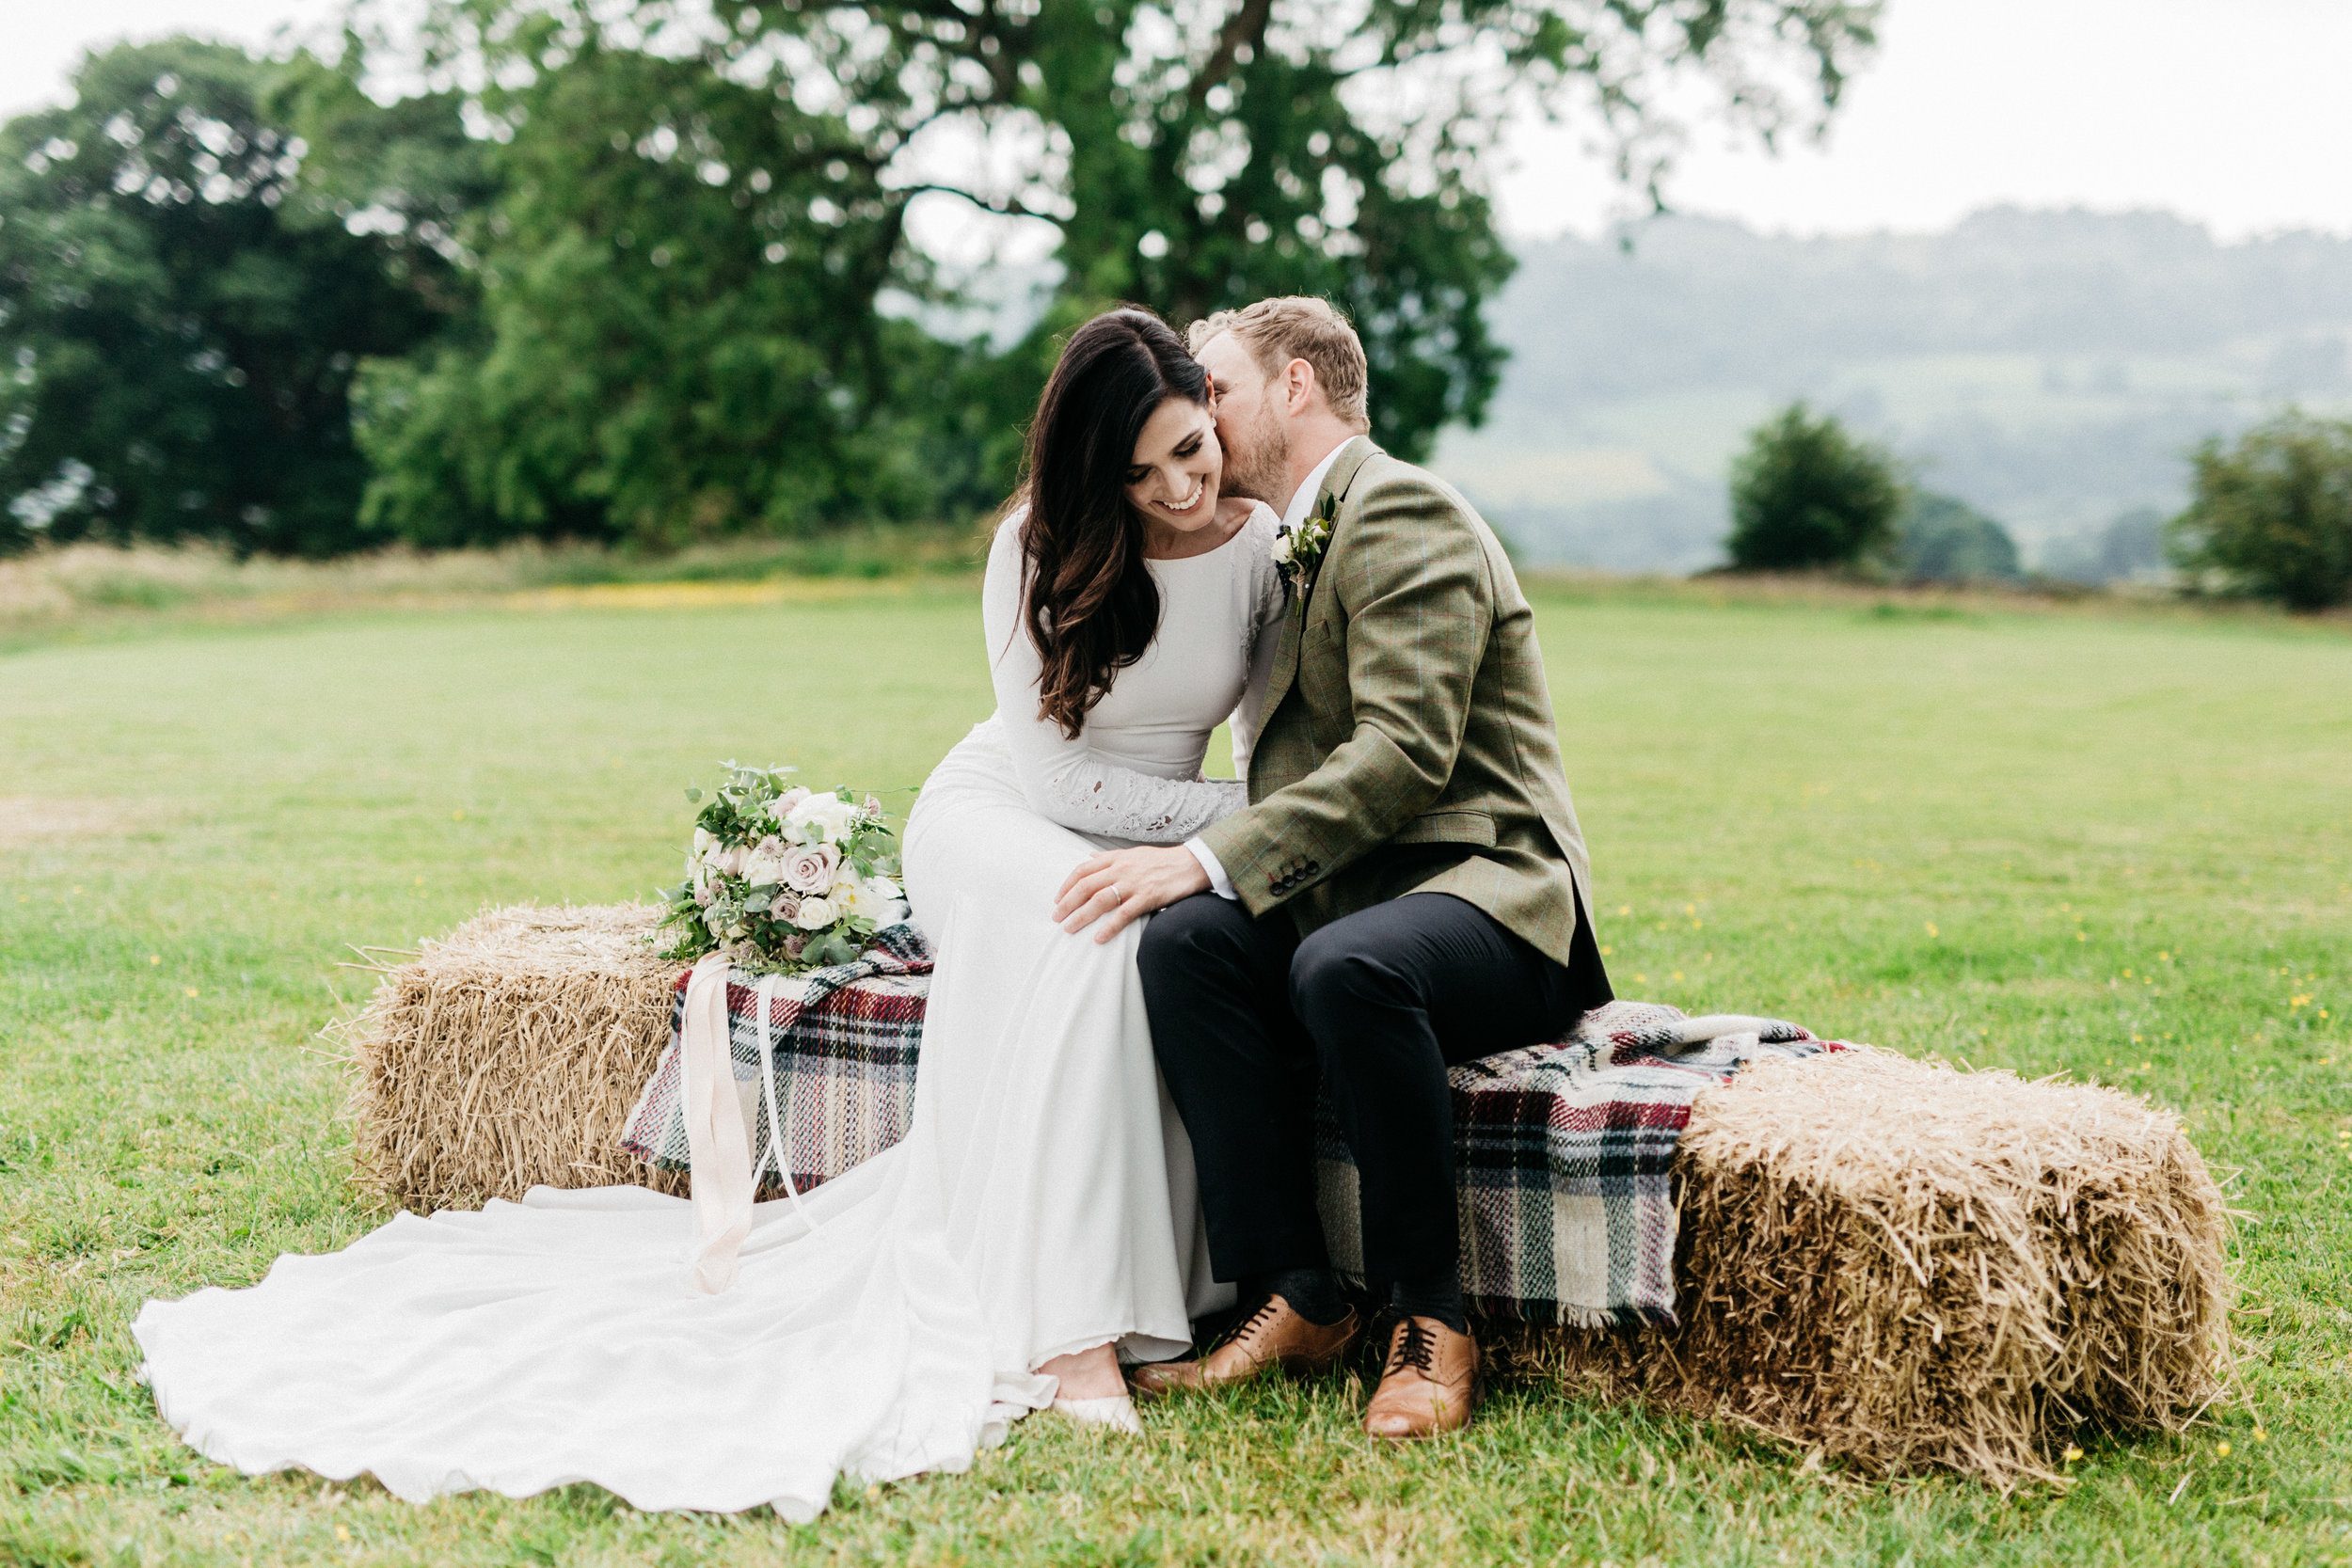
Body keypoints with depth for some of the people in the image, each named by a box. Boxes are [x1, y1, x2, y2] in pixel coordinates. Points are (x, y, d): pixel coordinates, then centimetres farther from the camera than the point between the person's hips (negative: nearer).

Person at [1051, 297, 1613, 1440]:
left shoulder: (1404, 511, -8)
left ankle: (1430, 1322, -22)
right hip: (1355, 894, 8)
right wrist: (1200, 870, 5)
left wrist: (1211, 860, -26)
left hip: (1488, 893, -8)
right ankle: (1294, 1300, -18)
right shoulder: (1302, 544, 22)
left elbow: (1403, 754, -20)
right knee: (1185, 941, -22)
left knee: (1348, 966, -39)